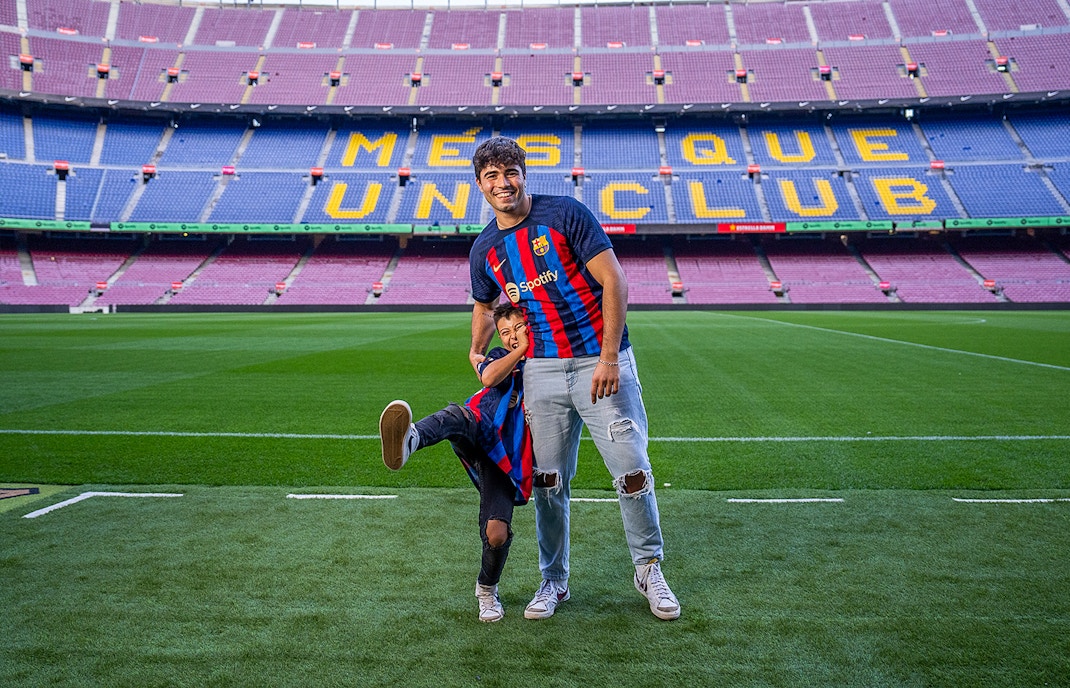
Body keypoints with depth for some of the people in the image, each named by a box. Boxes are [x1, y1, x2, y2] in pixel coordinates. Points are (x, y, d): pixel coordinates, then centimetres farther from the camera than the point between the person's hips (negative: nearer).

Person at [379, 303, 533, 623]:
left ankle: (487, 590, 19)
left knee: (497, 533, -13)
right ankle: (409, 439, -71)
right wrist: (521, 349, -4)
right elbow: (488, 377, -5)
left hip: (506, 458, 0)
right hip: (478, 432, 1)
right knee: (457, 415, -37)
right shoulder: (501, 356, 19)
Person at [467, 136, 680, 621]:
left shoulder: (566, 214, -6)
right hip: (542, 369, 4)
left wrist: (609, 357, -17)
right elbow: (484, 305, 29)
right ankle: (553, 581, 23)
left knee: (632, 471, -5)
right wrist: (477, 353, 24)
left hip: (601, 362, -4)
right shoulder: (484, 249, 8)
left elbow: (613, 280, -11)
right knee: (549, 481, 6)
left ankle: (649, 571, 16)